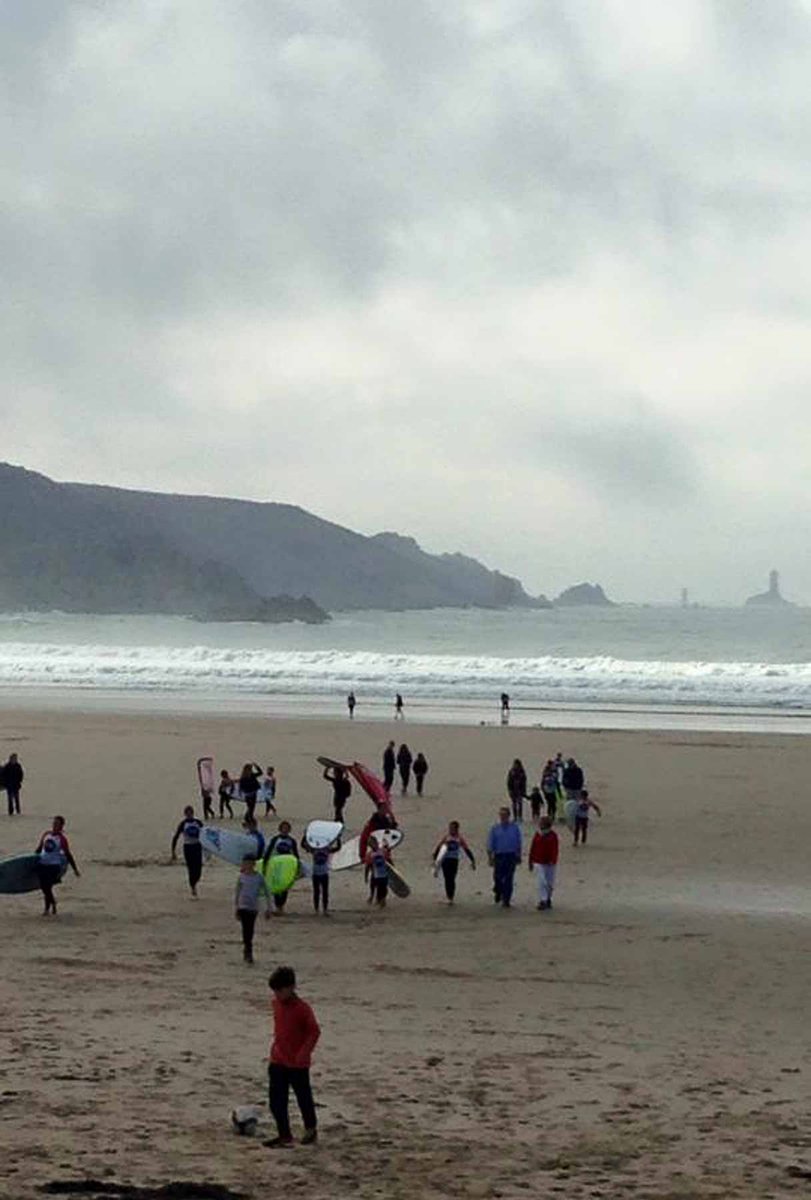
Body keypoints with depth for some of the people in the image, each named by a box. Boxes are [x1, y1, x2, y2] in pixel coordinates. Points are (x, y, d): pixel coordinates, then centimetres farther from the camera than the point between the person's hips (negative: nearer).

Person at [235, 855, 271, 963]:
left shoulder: (259, 877, -2)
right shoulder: (241, 877, -1)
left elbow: (266, 893, 3)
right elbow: (237, 893, 7)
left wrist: (268, 908, -1)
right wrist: (236, 908, 6)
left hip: (254, 907, 1)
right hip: (243, 906, -1)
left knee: (250, 930, 8)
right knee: (246, 929, -10)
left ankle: (246, 951, 23)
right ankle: (248, 953, -9)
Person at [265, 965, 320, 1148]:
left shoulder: (302, 1008, -17)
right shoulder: (276, 1004, 4)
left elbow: (314, 1031, -15)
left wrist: (304, 1052, -23)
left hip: (297, 1063, -6)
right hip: (277, 1061, 6)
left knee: (304, 1098, 10)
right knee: (276, 1100, 1)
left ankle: (311, 1129, 30)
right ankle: (284, 1134, 9)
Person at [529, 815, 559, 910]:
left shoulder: (553, 835, -3)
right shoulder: (537, 835, 2)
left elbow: (555, 849, -11)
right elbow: (532, 849, 7)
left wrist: (552, 861, -23)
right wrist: (531, 862, 7)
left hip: (550, 863, 0)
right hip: (539, 863, 0)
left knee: (550, 883, 10)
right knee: (541, 882, -9)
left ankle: (548, 899, 29)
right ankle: (542, 901, -11)